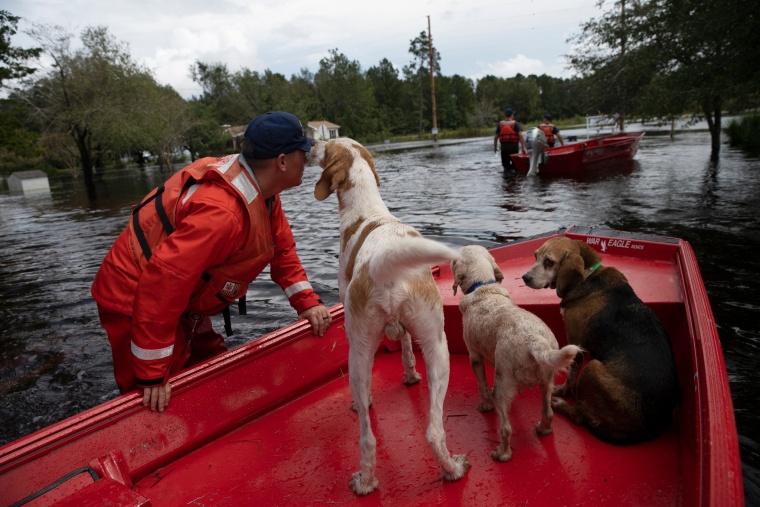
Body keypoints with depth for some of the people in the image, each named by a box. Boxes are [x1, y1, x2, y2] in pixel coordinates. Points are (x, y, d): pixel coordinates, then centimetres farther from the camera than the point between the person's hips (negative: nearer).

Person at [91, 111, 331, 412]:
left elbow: (282, 249, 7)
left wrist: (307, 303, -1)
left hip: (181, 303, 10)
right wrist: (151, 375, -31)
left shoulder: (263, 191, -4)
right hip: (135, 301, -9)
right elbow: (162, 281, -37)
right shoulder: (222, 212, -36)